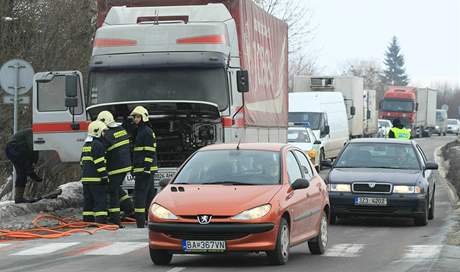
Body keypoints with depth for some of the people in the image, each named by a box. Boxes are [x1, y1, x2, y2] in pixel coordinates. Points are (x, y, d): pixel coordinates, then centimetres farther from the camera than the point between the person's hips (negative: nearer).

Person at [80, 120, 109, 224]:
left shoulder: (86, 145, 19)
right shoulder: (98, 144, -11)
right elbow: (99, 163, -17)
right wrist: (104, 176, -16)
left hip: (85, 178, 9)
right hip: (96, 178, -9)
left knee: (88, 202, 10)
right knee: (101, 201, -8)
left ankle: (87, 222, 11)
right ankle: (101, 221, -13)